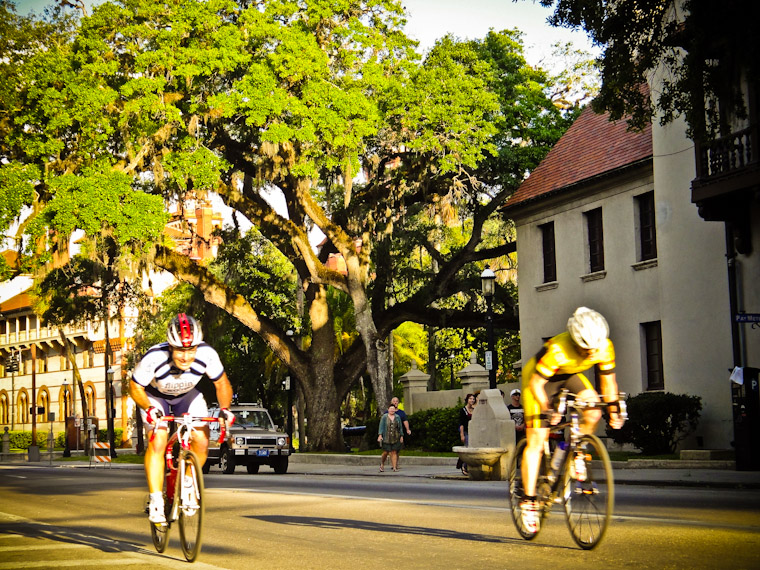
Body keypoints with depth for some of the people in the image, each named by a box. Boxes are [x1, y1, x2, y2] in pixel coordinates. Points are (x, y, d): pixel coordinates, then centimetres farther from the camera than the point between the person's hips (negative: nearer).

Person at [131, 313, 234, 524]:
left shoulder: (207, 354, -32)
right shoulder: (154, 358, -38)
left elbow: (221, 383, -13)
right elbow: (136, 387, -20)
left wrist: (225, 409, -29)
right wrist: (148, 408, -37)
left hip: (187, 396, 2)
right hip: (155, 397, -2)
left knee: (202, 441, -15)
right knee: (157, 440, -24)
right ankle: (156, 502, -18)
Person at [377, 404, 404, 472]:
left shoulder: (397, 417, 6)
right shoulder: (384, 417, 0)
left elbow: (400, 427, 10)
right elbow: (381, 426, -4)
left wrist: (401, 436, 8)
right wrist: (380, 435, -14)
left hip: (395, 438, 2)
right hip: (386, 438, -2)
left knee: (394, 452, -1)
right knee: (385, 453, -2)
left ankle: (395, 467, -2)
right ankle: (382, 464, 22)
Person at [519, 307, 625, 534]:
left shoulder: (605, 347, -24)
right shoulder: (558, 349, -39)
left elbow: (608, 381, -7)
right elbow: (536, 383, -30)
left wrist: (613, 410, -12)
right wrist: (546, 409, -42)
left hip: (569, 376, 5)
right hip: (539, 379, -5)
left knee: (594, 410, -24)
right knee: (536, 442, -9)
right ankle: (528, 500, -1)